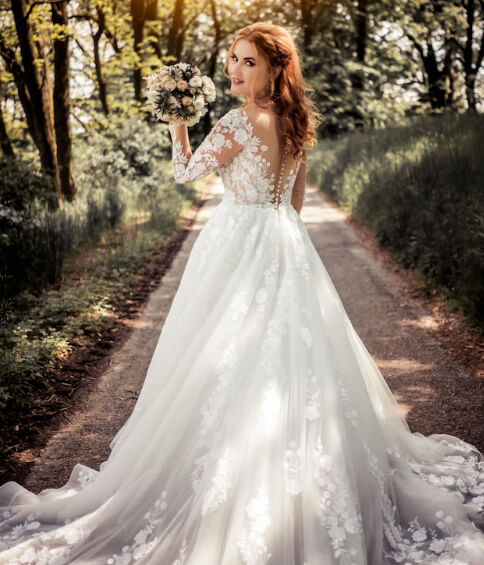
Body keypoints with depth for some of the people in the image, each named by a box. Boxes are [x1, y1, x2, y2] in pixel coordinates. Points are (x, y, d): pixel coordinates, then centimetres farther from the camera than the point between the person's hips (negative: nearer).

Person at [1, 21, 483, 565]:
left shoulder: (238, 121, -15)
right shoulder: (296, 123, 8)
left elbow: (185, 172, -5)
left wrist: (177, 119, 2)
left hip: (238, 245, -8)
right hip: (286, 248, 8)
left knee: (230, 362, 2)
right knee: (292, 363, 14)